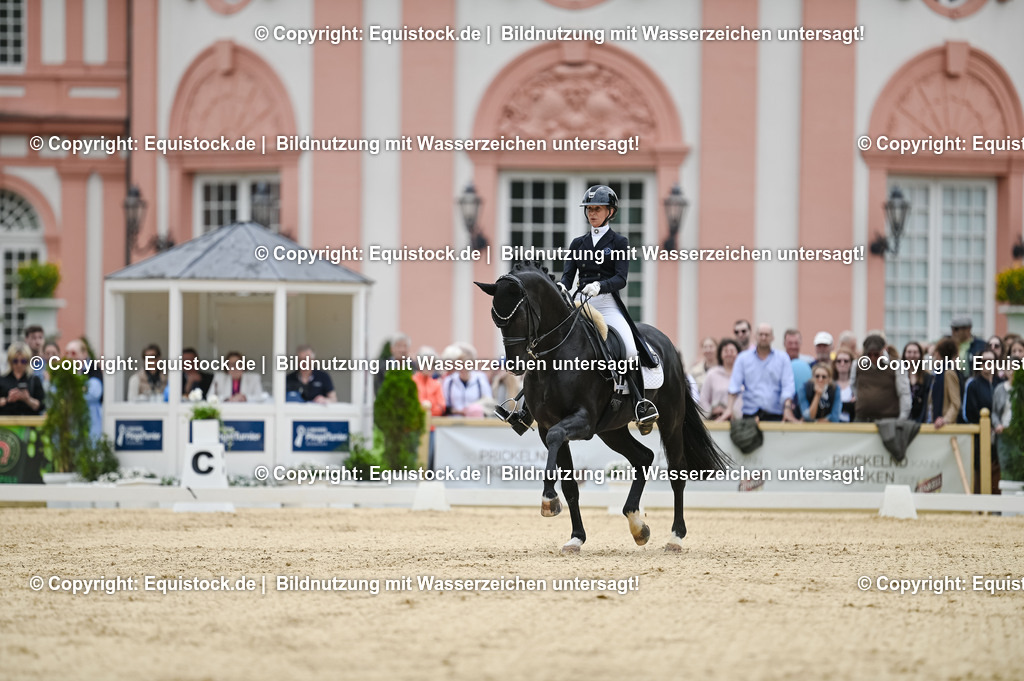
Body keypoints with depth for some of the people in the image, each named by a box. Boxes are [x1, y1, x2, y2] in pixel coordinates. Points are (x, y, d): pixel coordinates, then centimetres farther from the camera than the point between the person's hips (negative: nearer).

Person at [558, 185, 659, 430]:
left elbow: (621, 279, -7)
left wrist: (599, 286, -27)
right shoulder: (578, 244, 17)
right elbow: (568, 275, 7)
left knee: (630, 349, -25)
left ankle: (641, 404, -19)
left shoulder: (619, 242, 5)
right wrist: (561, 287, -18)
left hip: (608, 303, -4)